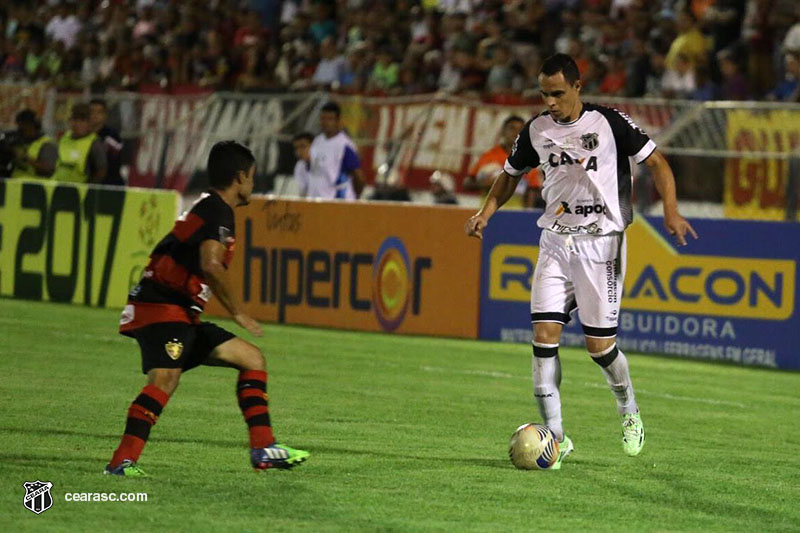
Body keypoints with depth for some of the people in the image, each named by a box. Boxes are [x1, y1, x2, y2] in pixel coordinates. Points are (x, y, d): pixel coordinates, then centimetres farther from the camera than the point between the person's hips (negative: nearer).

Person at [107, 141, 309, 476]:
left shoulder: (209, 207, 21)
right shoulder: (218, 210, -11)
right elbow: (211, 265, -26)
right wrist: (238, 313, -19)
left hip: (182, 316, 11)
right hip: (160, 309, -11)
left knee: (253, 358, 15)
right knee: (166, 376, -31)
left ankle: (263, 450, 13)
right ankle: (123, 461, -40)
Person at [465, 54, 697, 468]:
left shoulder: (609, 123, -8)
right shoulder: (536, 130, 4)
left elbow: (656, 162, -4)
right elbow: (511, 174, 20)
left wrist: (670, 211, -18)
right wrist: (487, 211, 3)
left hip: (601, 243, -4)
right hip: (555, 242, 4)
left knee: (599, 344, -4)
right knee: (544, 333, -10)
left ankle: (629, 412, 25)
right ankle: (555, 435, -5)